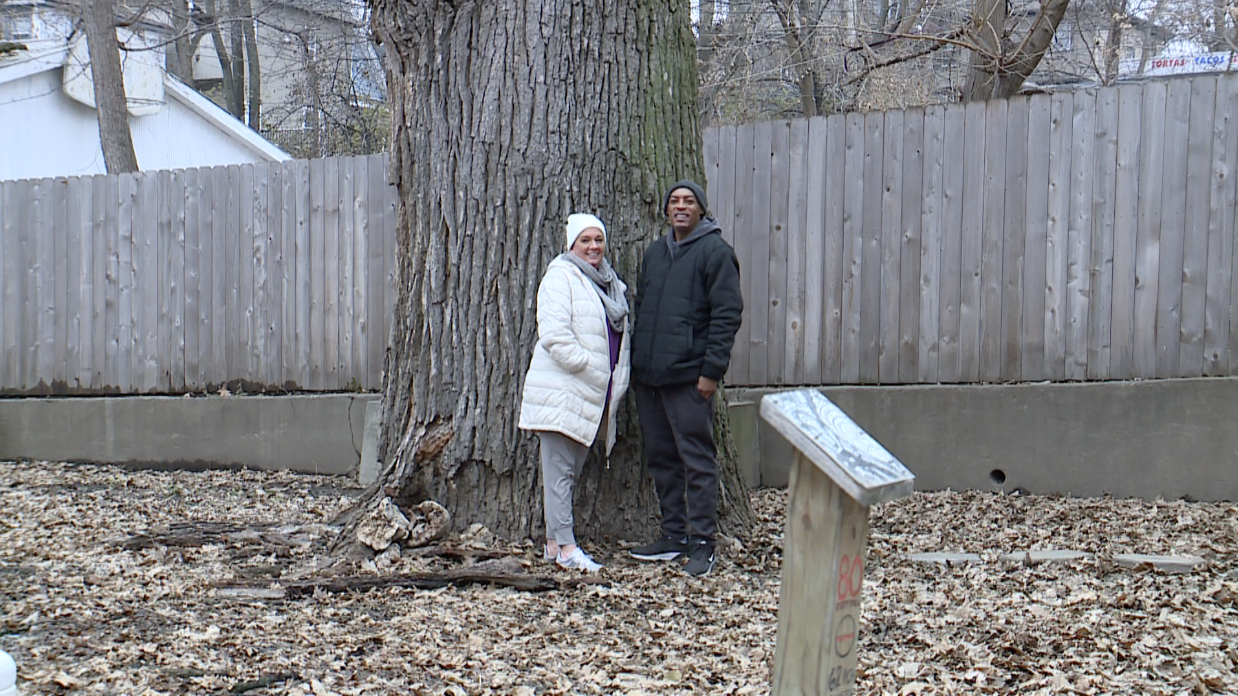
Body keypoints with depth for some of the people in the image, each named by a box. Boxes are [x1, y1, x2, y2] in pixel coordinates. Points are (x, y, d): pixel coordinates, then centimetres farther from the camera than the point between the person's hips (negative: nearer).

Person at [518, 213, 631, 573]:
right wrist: (588, 367, -17)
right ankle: (565, 547, -5)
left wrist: (616, 381, 11)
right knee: (559, 469, -6)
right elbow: (554, 334, -20)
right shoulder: (560, 276, -9)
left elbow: (619, 335, 24)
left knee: (570, 469, 11)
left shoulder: (610, 283, 17)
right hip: (561, 391, -8)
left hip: (592, 394, 8)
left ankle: (553, 542, 18)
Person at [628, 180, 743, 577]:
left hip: (688, 377, -7)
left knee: (696, 458, -4)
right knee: (660, 457, 12)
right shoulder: (654, 253, 18)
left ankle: (702, 543, 2)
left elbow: (727, 314, -10)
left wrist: (712, 369, -16)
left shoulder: (714, 251, -4)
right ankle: (674, 536, 21)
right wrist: (636, 362, 15)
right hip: (647, 376, 8)